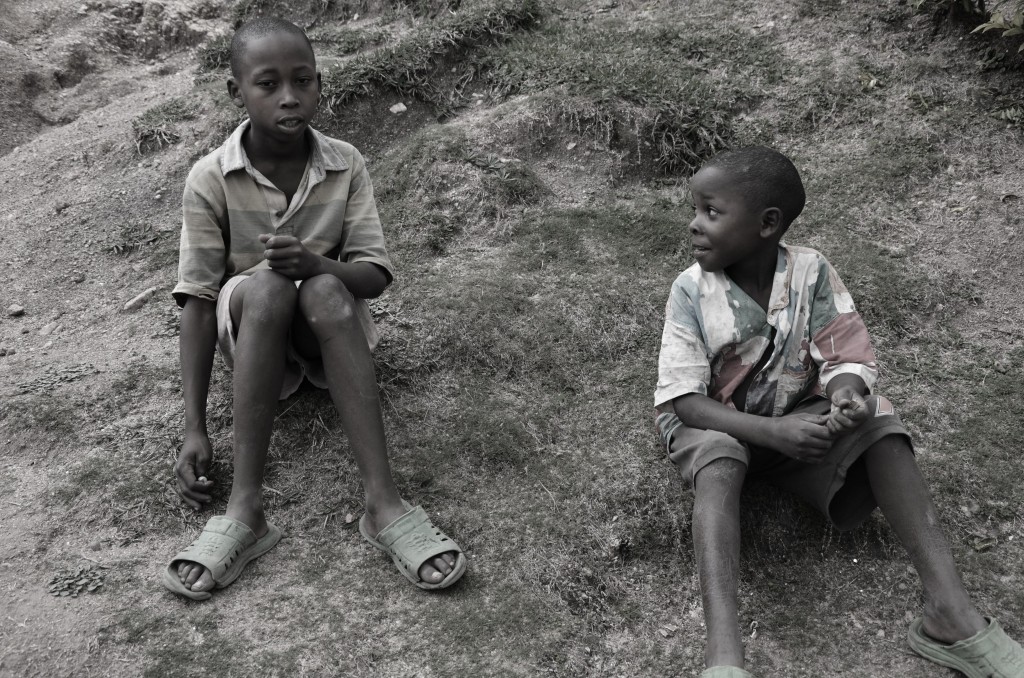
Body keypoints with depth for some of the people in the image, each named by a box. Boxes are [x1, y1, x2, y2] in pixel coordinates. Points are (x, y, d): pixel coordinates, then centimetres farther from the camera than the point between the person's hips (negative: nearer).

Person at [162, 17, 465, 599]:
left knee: (322, 289, -35)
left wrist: (314, 262, -34)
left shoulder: (345, 164, -9)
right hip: (250, 329, 0)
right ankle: (246, 509, -38)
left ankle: (383, 502, -42)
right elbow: (197, 300, -13)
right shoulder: (211, 179, -13)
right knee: (266, 286, -35)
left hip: (329, 327, 1)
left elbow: (376, 275, -11)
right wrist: (195, 430, -19)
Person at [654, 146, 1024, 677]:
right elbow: (683, 398, -19)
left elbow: (846, 358, -8)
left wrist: (846, 396, -35)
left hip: (798, 418, 3)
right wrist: (772, 431, -32)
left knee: (878, 420, -23)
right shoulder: (692, 290, -16)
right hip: (715, 424, -2)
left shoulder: (811, 273, -12)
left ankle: (949, 613, -27)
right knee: (717, 462, -36)